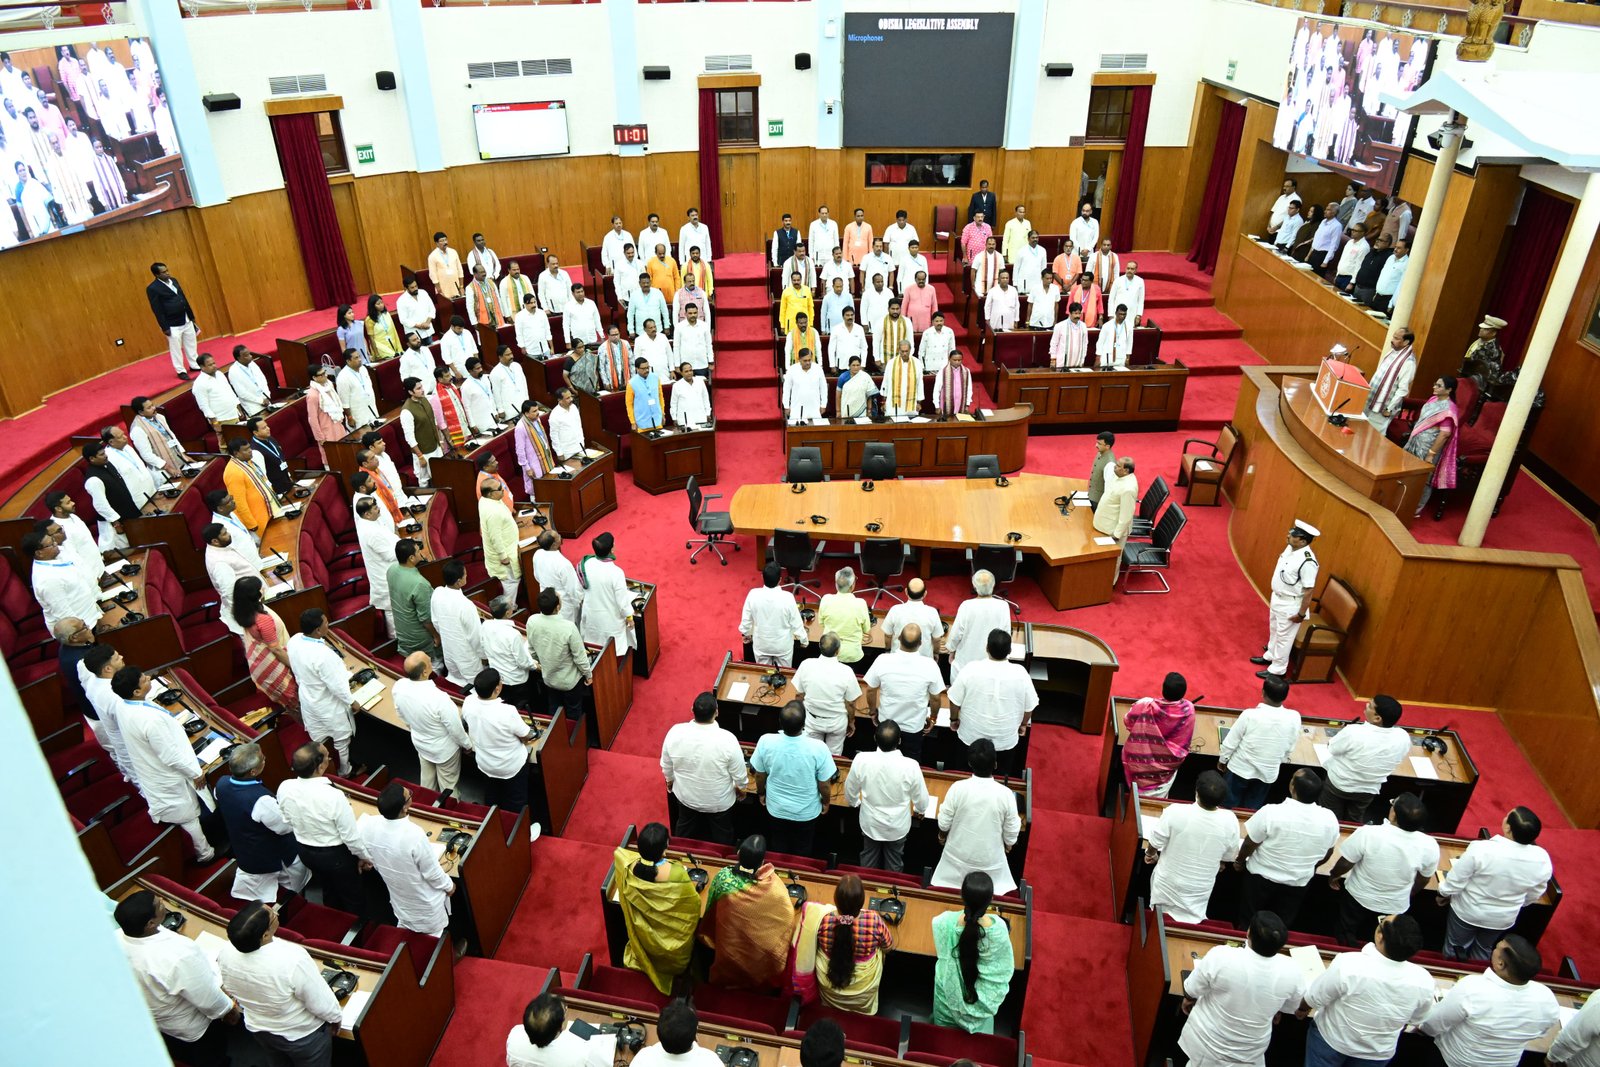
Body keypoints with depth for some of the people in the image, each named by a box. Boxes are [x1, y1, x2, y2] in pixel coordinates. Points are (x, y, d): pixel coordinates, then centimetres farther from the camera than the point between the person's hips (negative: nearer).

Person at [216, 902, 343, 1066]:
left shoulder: (225, 953, -25)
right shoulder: (292, 959, -41)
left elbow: (231, 990, -2)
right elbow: (321, 1003, -27)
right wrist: (335, 1016, -6)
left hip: (259, 1030, 4)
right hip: (303, 1035, -4)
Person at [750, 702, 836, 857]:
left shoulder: (766, 742, -28)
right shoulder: (818, 748, -33)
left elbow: (760, 776, -10)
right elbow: (824, 785, -17)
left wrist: (761, 793, 12)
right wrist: (826, 802, 5)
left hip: (776, 809, 1)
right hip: (807, 812, -1)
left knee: (779, 849, 29)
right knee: (802, 851, 28)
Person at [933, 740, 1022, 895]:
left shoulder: (958, 788, -24)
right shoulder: (1005, 794, -24)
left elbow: (944, 822, -12)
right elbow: (1012, 830, -11)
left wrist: (942, 835, 10)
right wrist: (1008, 844, 11)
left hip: (959, 853, 0)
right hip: (990, 857, 0)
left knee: (948, 893, 25)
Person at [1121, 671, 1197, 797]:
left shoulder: (1145, 704, -29)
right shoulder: (1188, 709, -25)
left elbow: (1127, 723, -8)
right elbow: (1185, 740, -7)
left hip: (1142, 760, -2)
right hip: (1169, 763, 2)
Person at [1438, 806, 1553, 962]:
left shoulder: (1481, 849, -34)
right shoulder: (1542, 859, -22)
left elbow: (1455, 881, -21)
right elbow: (1534, 895, -3)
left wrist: (1444, 893, 0)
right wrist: (1514, 902, 17)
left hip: (1468, 911, -3)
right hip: (1503, 918, 3)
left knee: (1456, 948, 22)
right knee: (1483, 950, 29)